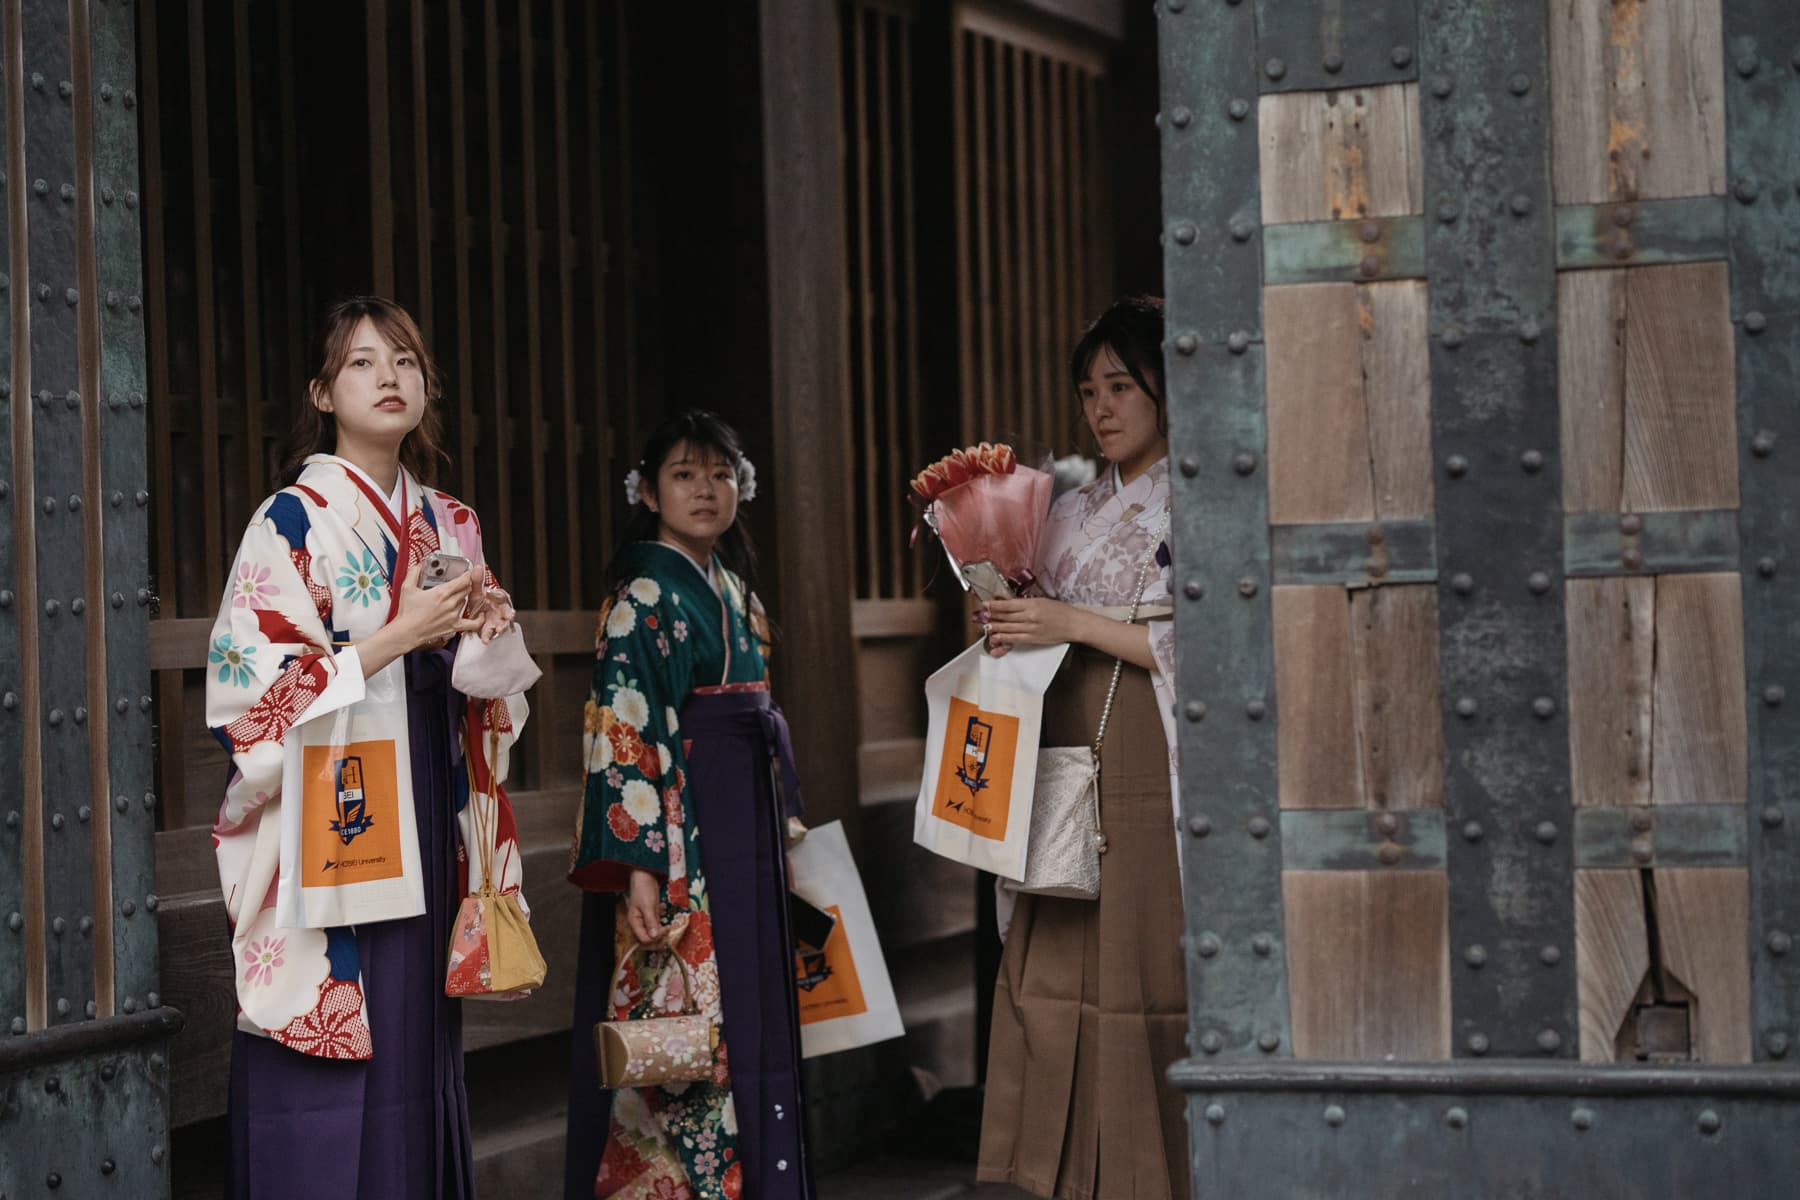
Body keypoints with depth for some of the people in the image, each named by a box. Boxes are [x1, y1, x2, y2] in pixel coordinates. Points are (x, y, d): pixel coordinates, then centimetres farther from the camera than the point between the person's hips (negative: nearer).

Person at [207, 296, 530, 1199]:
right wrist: (401, 635, -16)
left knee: (421, 1049, 5)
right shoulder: (294, 520, -5)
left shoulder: (451, 528, 14)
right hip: (330, 824, -6)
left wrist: (489, 630, -1)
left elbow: (485, 698, 21)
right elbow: (253, 686, -13)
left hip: (426, 824, 6)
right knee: (331, 1071, -8)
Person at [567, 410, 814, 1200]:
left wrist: (783, 827, 18)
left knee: (751, 1020, 10)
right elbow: (621, 734, -17)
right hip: (680, 835, -8)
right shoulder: (643, 596, -10)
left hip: (745, 831, 8)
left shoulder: (734, 588, 15)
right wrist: (639, 864, -24)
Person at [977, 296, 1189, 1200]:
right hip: (1074, 772, 6)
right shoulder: (1071, 515, 19)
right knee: (1061, 973, -1)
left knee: (1157, 975, -9)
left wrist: (1076, 623, -13)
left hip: (1159, 767, -6)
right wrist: (1008, 618, 2)